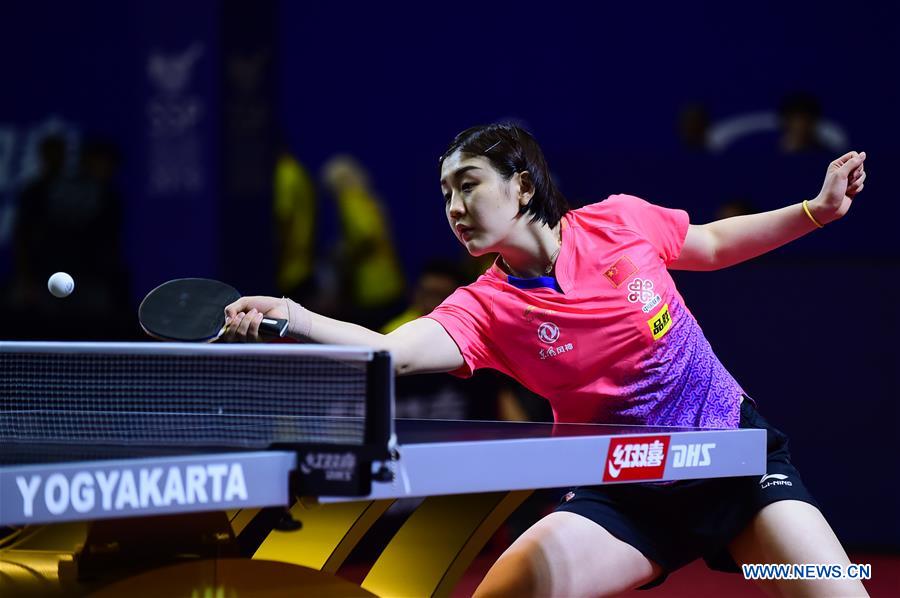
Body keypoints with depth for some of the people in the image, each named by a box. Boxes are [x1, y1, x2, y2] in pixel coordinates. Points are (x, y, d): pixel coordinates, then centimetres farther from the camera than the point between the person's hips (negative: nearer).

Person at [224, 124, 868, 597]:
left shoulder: (620, 221, -7)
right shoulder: (488, 308, -10)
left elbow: (711, 244, 13)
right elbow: (394, 351, -28)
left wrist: (817, 210, 6)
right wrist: (293, 317, -43)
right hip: (626, 492, 0)